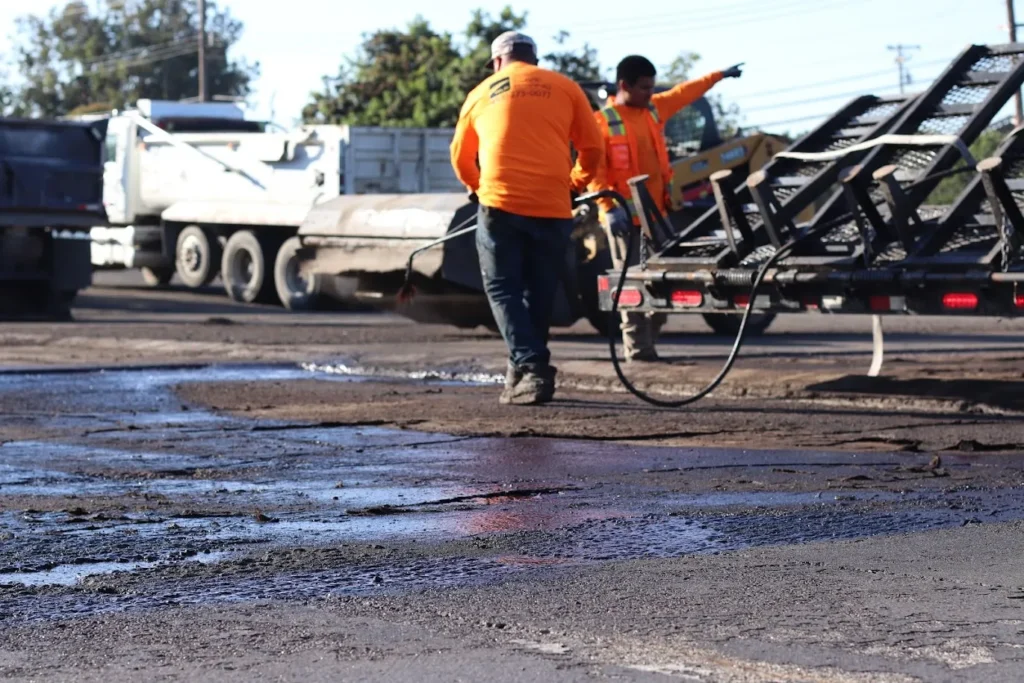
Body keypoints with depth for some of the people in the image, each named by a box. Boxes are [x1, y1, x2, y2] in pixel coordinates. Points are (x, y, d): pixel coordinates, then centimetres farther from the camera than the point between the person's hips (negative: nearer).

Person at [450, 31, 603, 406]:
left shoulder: (482, 93, 16)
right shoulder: (564, 87, 14)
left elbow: (461, 157, 26)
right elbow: (592, 149, 12)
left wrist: (478, 187, 45)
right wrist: (577, 182, 32)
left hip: (500, 205, -1)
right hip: (552, 207, 1)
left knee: (503, 289, 4)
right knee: (539, 294, 13)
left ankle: (530, 368, -14)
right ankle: (524, 375, 20)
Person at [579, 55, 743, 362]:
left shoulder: (655, 109, 12)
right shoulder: (602, 121, -9)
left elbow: (686, 92, 27)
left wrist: (719, 75, 34)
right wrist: (608, 206, -23)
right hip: (624, 216, -7)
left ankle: (648, 343, 15)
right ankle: (637, 349, -2)